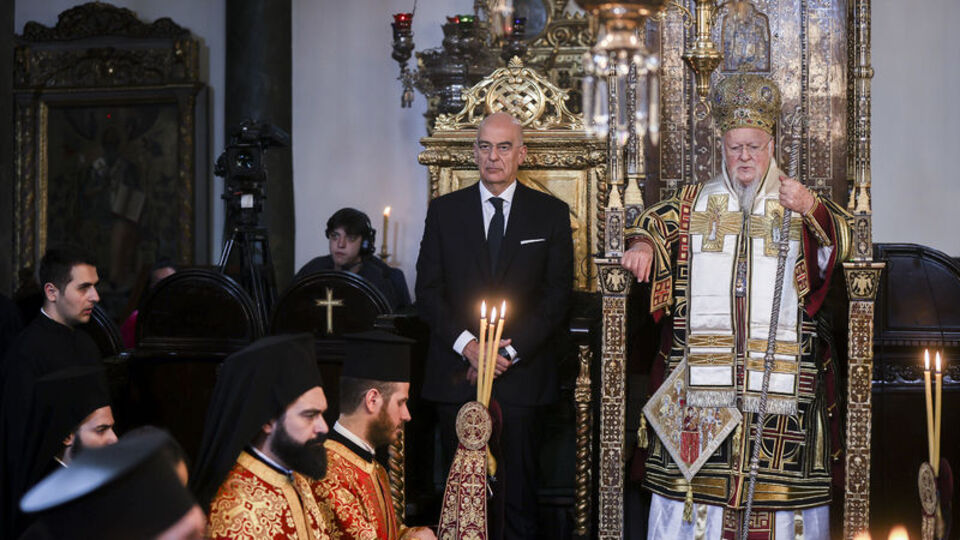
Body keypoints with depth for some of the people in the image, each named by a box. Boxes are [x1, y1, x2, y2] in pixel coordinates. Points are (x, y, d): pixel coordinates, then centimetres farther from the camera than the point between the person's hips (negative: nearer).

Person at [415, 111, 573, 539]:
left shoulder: (551, 214, 7)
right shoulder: (444, 211, 10)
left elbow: (557, 296, 1)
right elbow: (428, 291, 4)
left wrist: (510, 351, -9)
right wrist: (467, 345, -10)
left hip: (521, 373, -1)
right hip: (456, 373, 1)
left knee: (517, 485, 0)